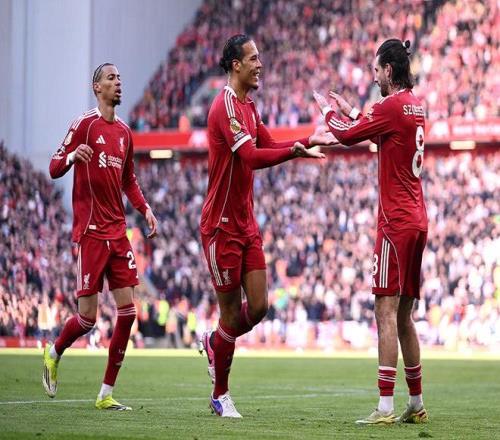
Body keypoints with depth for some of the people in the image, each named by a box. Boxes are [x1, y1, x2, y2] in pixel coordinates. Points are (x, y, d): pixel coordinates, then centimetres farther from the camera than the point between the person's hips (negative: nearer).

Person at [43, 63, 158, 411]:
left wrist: (145, 209, 10)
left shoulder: (124, 131, 14)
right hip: (91, 232, -6)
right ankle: (53, 353, 26)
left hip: (118, 232, 7)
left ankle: (106, 394, 5)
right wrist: (72, 156, -28)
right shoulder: (85, 124, -5)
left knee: (128, 312, -1)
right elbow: (54, 169, -7)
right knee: (88, 317, -6)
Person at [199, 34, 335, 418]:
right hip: (222, 225, -9)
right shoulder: (226, 106, -18)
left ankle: (213, 343, 33)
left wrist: (309, 140, 12)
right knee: (232, 314, -1)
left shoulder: (248, 106, 12)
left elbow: (268, 145, 23)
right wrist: (295, 151, -33)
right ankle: (221, 396, 13)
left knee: (259, 307, 5)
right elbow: (252, 157, -29)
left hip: (247, 224, 9)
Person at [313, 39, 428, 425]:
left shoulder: (393, 105, -13)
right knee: (404, 316, 13)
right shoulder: (415, 107, 13)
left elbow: (347, 135, -6)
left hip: (396, 222, -9)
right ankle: (417, 405, 17)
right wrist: (350, 111, 32)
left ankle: (386, 407, -14)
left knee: (387, 312, -10)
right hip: (417, 220, 9)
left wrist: (328, 111, 13)